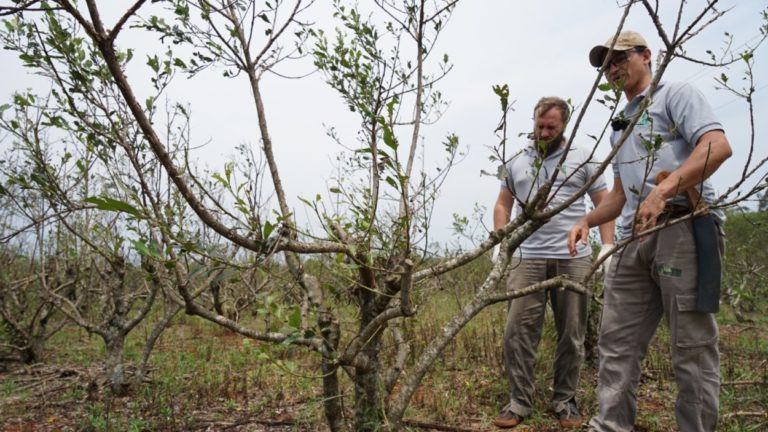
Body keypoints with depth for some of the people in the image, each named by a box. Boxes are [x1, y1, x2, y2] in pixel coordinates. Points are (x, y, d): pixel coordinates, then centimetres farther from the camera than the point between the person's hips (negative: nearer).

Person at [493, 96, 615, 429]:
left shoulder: (582, 159, 7)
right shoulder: (517, 162, 13)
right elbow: (503, 205, 16)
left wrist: (607, 246, -4)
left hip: (574, 259, -1)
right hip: (528, 259, 1)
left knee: (572, 335, 6)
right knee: (518, 331, -3)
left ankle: (564, 401, 20)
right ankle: (519, 402, 8)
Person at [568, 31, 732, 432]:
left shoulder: (675, 93, 6)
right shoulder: (619, 125, 27)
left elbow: (718, 146, -12)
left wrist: (663, 191, -23)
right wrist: (586, 220, 12)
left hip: (682, 228, -7)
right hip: (634, 238, 8)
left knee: (692, 344, -2)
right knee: (617, 339, 5)